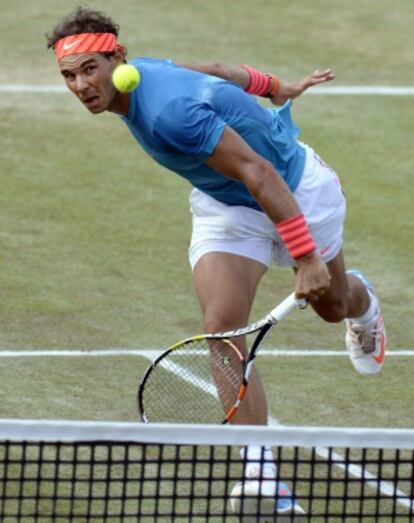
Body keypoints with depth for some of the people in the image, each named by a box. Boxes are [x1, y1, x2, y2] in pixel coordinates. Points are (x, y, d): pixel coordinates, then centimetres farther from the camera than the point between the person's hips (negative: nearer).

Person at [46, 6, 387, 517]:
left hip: (293, 187, -6)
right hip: (228, 204, 6)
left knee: (332, 304, 23)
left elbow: (260, 175, -38)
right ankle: (261, 476, -15)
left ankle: (363, 304, 63)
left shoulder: (167, 112, -40)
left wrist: (306, 258, -38)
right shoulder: (141, 72, -13)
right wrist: (277, 87, 22)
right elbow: (217, 70, 5)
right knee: (222, 331, -15)